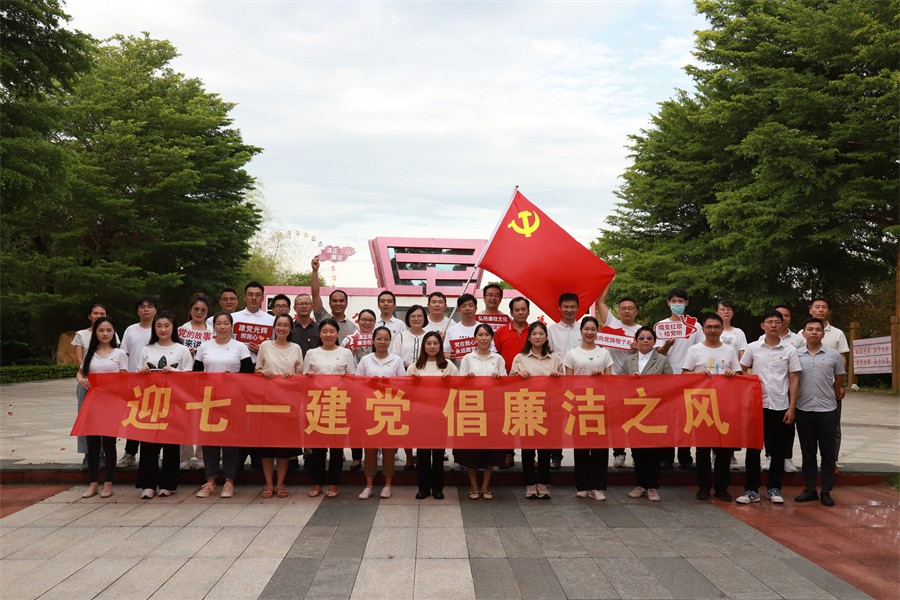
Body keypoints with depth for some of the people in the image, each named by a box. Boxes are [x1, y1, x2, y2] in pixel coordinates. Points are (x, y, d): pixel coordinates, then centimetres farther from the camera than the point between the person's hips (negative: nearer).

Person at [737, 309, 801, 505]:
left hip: (780, 407, 0)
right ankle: (751, 490, 10)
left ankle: (774, 488, 20)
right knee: (753, 448, 3)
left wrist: (792, 408, -3)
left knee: (778, 450, 7)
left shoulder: (790, 350, 2)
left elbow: (794, 379, 2)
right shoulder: (753, 348, 2)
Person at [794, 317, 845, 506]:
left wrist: (831, 396, 13)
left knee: (828, 454, 5)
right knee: (808, 453, 9)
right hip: (804, 410, 1)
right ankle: (810, 489, 18)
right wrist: (793, 403, 6)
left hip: (827, 410, -1)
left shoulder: (833, 355, 0)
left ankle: (826, 491, 13)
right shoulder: (796, 355, 1)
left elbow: (839, 380, 11)